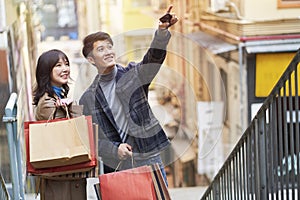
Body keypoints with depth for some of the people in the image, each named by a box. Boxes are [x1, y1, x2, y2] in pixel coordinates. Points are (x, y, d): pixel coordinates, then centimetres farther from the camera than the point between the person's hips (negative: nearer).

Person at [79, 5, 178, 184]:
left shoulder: (133, 75, 4)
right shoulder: (88, 99, 6)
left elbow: (154, 57, -15)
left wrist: (162, 32, -34)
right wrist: (114, 150, -13)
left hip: (149, 160, 0)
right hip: (116, 168, 0)